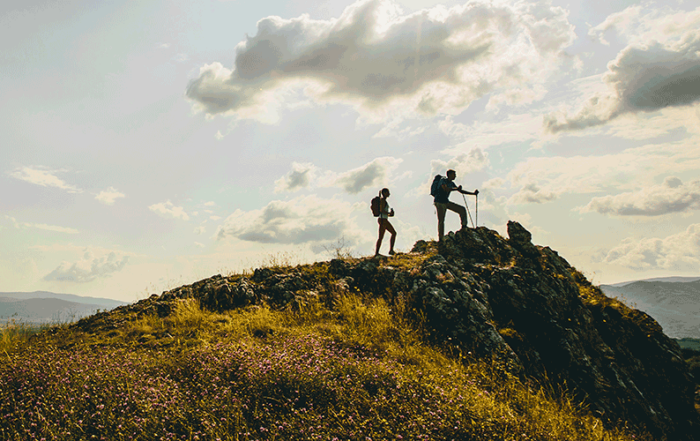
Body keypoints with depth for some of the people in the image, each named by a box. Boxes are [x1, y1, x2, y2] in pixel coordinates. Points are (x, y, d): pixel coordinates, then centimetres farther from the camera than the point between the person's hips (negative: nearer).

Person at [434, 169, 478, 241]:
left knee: (462, 209, -1)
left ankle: (464, 226, 2)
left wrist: (473, 193, 12)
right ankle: (440, 239, -11)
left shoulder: (451, 183, 13)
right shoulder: (443, 180, -9)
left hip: (446, 202, 8)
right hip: (439, 202, -8)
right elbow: (445, 189, -28)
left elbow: (461, 191, 17)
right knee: (441, 220, -12)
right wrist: (456, 189, -21)